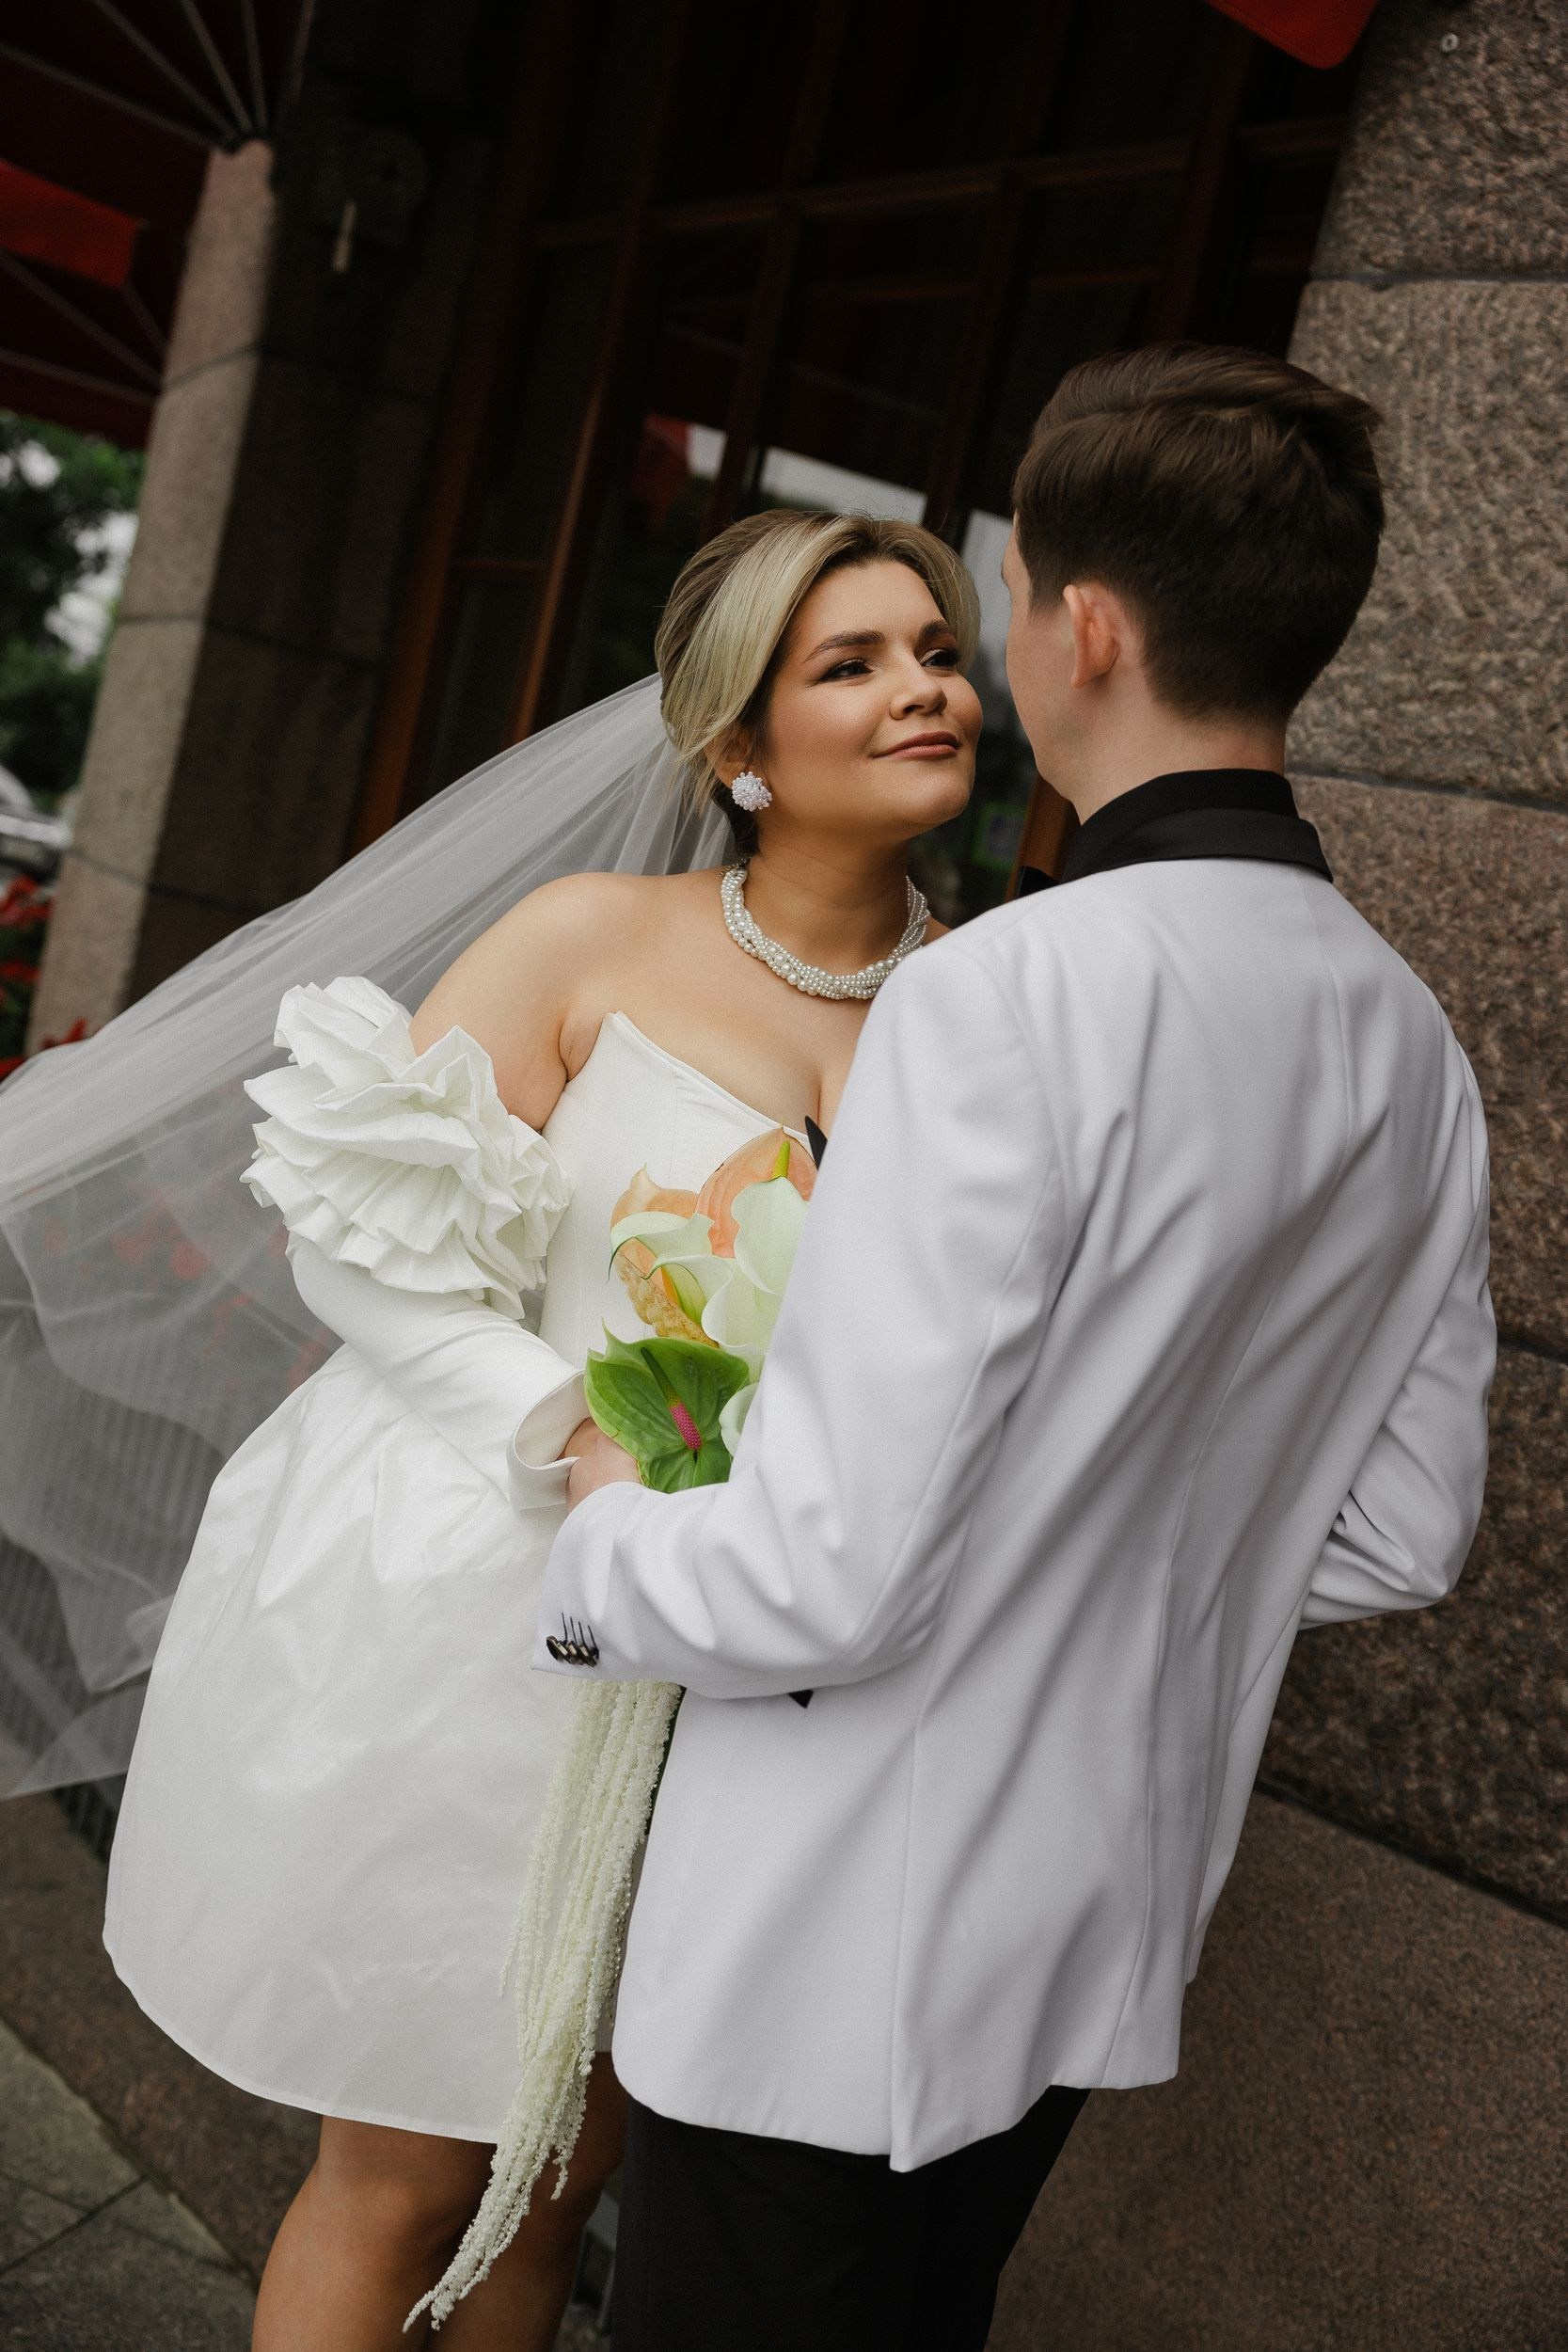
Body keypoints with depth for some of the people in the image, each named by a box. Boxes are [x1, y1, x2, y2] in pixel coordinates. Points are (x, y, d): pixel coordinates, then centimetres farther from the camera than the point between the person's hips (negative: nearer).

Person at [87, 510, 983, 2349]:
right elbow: (353, 1242, -9)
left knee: (568, 2176, 21)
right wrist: (588, 1439, -20)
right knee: (400, 2178, 14)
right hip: (484, 1631, -2)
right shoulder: (598, 938, -9)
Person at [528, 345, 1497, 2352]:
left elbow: (823, 1577, -26)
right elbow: (1404, 1536, 6)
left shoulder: (1010, 996, -26)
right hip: (1103, 1933, 7)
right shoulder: (1412, 1041, -2)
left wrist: (602, 1540, -6)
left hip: (835, 1957, -7)